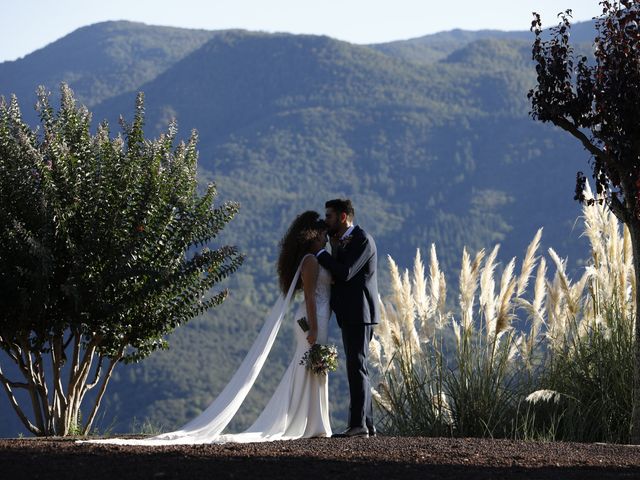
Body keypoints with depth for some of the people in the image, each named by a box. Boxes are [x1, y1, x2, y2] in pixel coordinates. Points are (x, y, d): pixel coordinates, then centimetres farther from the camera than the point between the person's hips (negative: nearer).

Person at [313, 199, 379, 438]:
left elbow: (345, 273, -20)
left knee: (356, 367, -12)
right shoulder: (340, 241, 17)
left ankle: (358, 424, -14)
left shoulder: (363, 240, -11)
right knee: (357, 368, 10)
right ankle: (367, 424, 13)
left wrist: (320, 253, -11)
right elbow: (336, 275, 16)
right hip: (349, 316, 10)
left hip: (360, 314, -10)